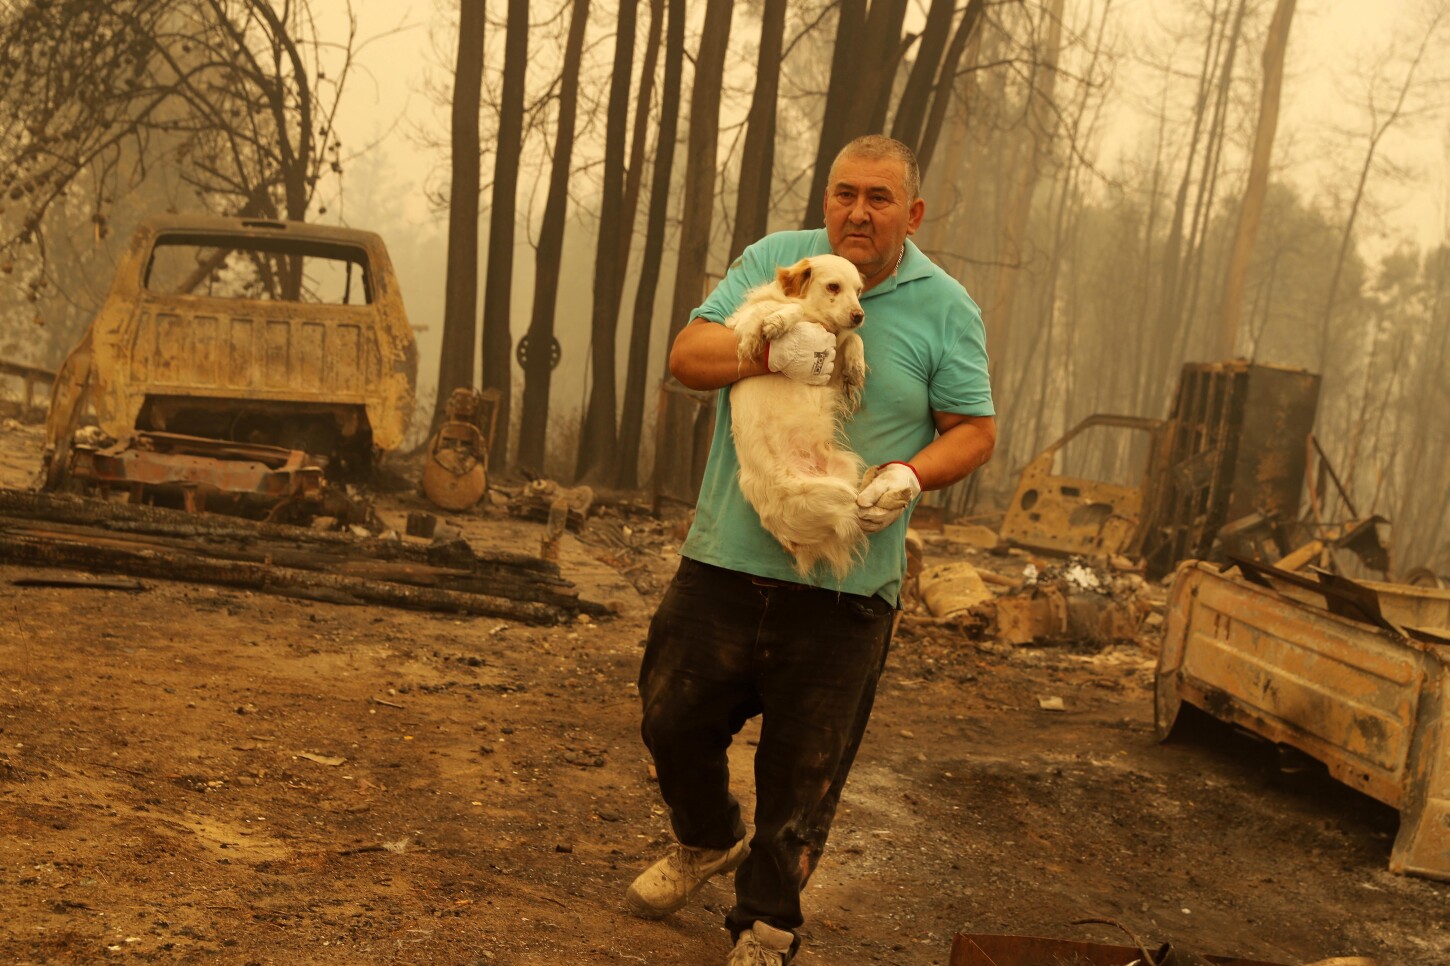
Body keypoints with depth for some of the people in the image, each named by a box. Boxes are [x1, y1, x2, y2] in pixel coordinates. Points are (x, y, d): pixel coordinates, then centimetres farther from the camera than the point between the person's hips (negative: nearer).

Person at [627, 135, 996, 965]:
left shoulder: (946, 308, 1)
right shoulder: (774, 261, 3)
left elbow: (975, 430, 2)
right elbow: (688, 357, -6)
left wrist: (909, 476, -18)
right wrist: (769, 351, -25)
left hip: (846, 584, -2)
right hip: (728, 556, 2)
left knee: (803, 772, 5)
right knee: (675, 719, 12)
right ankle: (707, 843, 43)